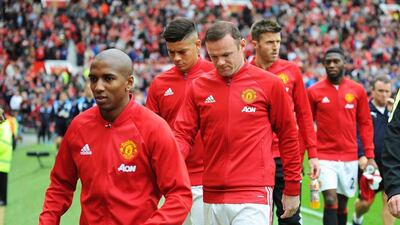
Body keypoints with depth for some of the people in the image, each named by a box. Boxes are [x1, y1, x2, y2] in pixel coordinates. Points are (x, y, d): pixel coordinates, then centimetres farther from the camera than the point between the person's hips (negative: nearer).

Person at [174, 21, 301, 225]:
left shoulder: (269, 83, -1)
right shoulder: (198, 87, 6)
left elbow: (288, 137, 4)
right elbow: (183, 134, 5)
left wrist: (292, 189, 5)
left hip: (253, 197, -3)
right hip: (211, 197, 4)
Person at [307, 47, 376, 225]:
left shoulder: (357, 90, 3)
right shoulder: (314, 91, -2)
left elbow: (365, 123, 6)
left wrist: (370, 156, 1)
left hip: (350, 158, 2)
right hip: (324, 157, -2)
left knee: (342, 204, 12)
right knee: (331, 201, -14)